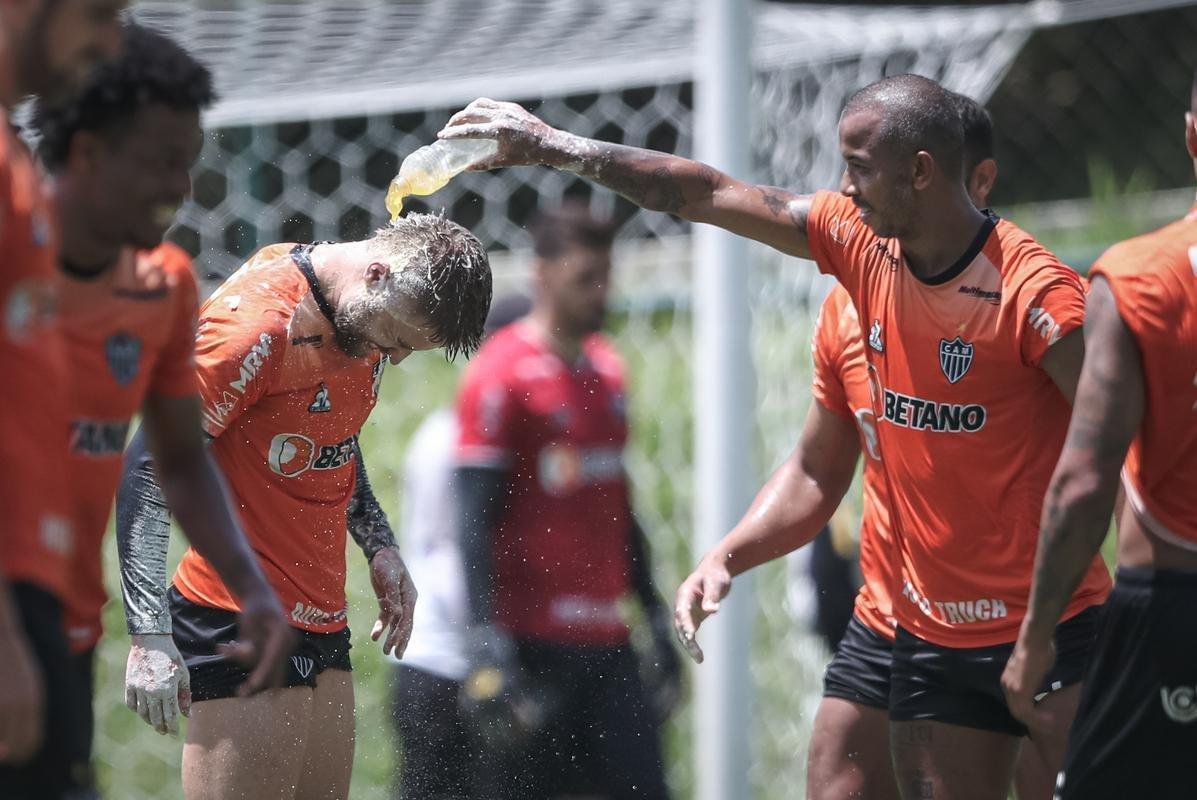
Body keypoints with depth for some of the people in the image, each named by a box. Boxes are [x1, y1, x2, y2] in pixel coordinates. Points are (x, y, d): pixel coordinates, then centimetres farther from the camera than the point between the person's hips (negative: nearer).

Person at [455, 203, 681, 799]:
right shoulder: (499, 374, -8)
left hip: (606, 641, 7)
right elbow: (474, 522, -13)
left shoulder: (609, 371, 14)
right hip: (532, 647, -7)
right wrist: (488, 647, -20)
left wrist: (656, 618, 20)